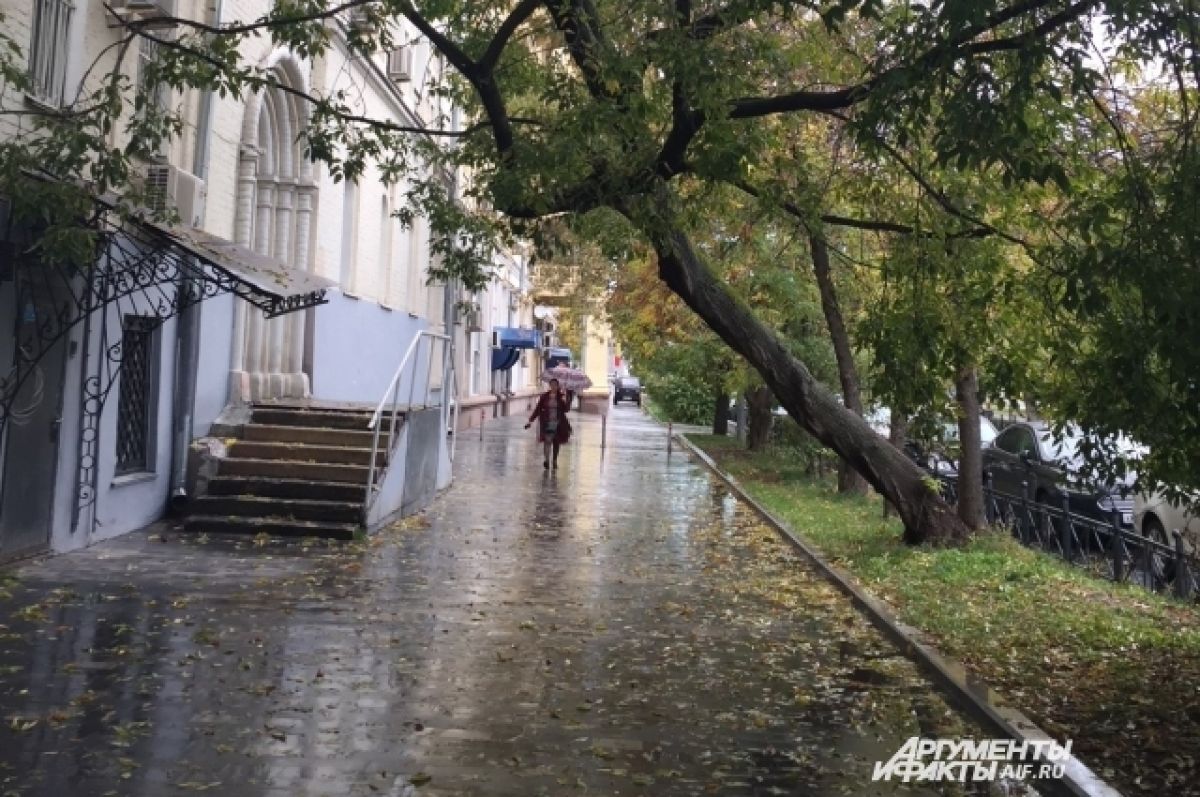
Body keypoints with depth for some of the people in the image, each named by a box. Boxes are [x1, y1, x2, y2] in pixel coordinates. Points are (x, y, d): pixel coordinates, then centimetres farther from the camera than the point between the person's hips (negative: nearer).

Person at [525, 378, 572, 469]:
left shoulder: (561, 397, 1)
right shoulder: (544, 396, 1)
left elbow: (565, 410, -7)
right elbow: (538, 409, 3)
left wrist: (564, 401, -23)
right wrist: (531, 420, 0)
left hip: (558, 424, 1)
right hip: (547, 423, -1)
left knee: (556, 442, 9)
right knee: (547, 440, -16)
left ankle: (555, 460, 24)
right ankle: (546, 460, -25)